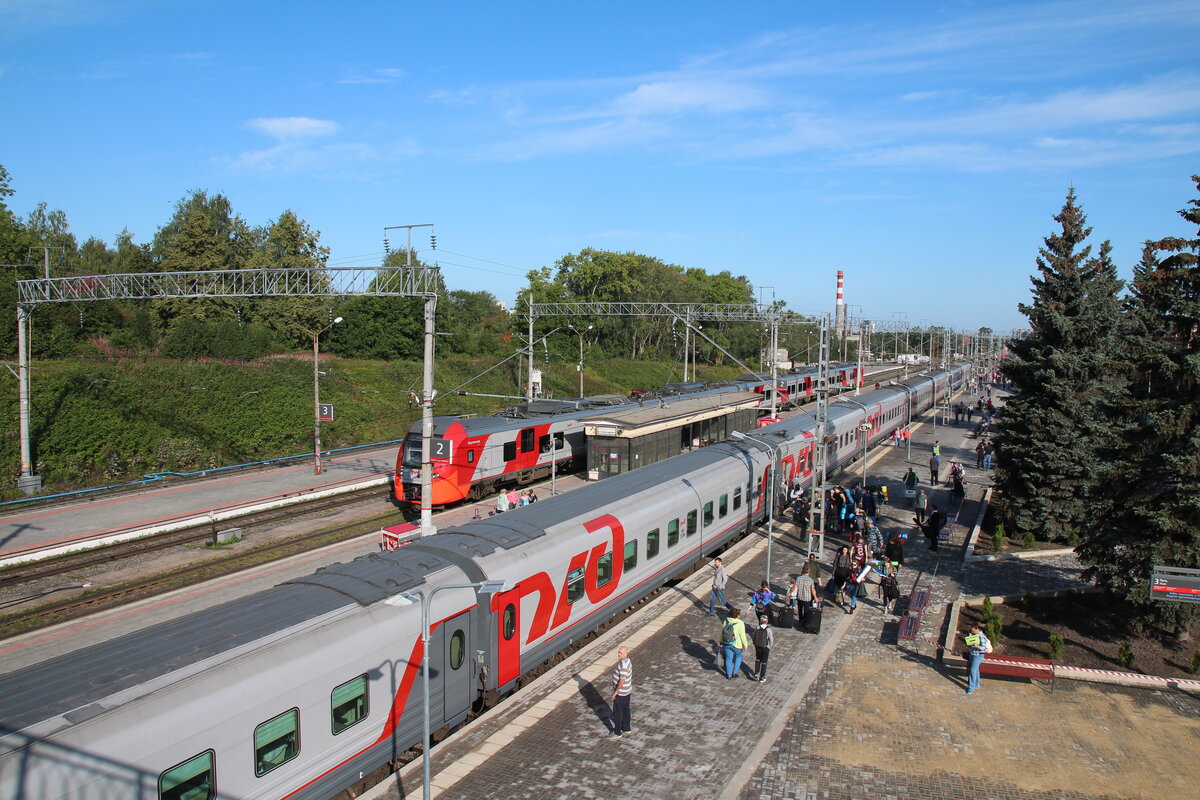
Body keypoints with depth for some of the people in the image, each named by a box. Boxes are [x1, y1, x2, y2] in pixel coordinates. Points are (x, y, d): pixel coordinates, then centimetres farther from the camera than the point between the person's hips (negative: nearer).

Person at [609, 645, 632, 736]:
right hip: (627, 691, 9)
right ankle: (626, 728, 34)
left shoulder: (623, 664, -29)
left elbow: (622, 680, -30)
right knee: (625, 710, 21)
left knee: (617, 713, 4)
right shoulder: (628, 661, 2)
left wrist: (615, 692, -21)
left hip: (620, 693, -9)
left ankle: (617, 732, 15)